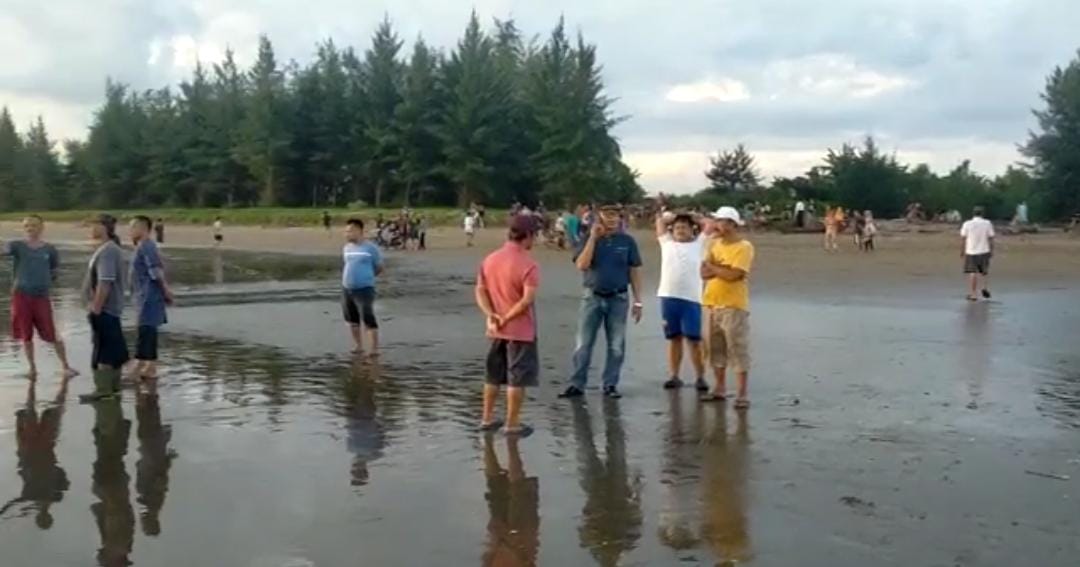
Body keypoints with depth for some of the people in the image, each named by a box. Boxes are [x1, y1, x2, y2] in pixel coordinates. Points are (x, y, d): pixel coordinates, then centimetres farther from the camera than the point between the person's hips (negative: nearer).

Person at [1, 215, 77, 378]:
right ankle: (32, 368, 23)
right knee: (25, 335, 8)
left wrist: (44, 284, 1)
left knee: (52, 335, 1)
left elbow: (54, 273, 14)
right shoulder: (17, 246, -1)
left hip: (42, 297, 0)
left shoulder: (50, 250, 2)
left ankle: (66, 366, 14)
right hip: (21, 296, 1)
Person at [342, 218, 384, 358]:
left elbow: (379, 269, 0)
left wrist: (366, 277, 3)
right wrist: (350, 278, 11)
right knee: (352, 319, 13)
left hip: (364, 289, -6)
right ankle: (359, 346, 25)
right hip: (346, 289, 7)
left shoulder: (371, 248, -7)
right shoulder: (346, 248, 9)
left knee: (368, 319, -11)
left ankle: (375, 349, -9)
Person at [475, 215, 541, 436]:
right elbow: (527, 300, -24)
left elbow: (480, 291, 1)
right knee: (518, 378, 4)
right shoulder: (529, 264, -17)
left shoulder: (490, 259, 4)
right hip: (521, 331, -6)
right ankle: (513, 424, 10)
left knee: (493, 376, 18)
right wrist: (507, 318, -15)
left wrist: (490, 315, -8)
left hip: (496, 330, 6)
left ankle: (487, 419, 26)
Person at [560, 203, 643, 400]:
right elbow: (582, 265, -13)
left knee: (616, 346, 6)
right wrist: (593, 238, -15)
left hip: (618, 299, 0)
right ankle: (577, 384, 8)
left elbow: (635, 271, 3)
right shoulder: (590, 239, 1)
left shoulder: (627, 241, 1)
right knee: (583, 344, 1)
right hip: (593, 297, 0)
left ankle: (610, 385, 16)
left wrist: (638, 301, 0)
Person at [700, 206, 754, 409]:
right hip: (713, 304, 7)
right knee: (716, 349, 13)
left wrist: (713, 267, -5)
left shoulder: (744, 247, -11)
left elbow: (733, 275, -20)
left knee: (738, 350, -4)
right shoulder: (714, 244, 10)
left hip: (734, 307, -7)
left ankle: (743, 394, 0)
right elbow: (704, 273, 2)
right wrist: (723, 269, -14)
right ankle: (720, 389, 25)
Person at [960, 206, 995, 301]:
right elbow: (991, 238, -2)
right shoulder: (987, 224, -2)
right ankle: (985, 288, 5)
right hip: (984, 251, 1)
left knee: (973, 273, 3)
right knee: (985, 271, 21)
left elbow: (963, 238, -1)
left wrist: (962, 250, 9)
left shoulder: (967, 224, -3)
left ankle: (973, 295, 3)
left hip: (971, 252, -1)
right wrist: (992, 250, 7)